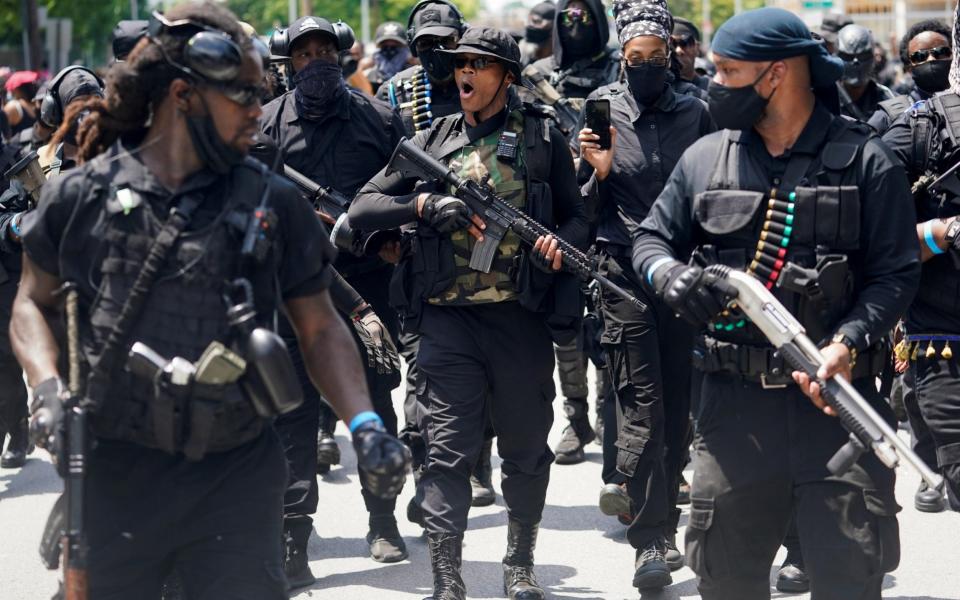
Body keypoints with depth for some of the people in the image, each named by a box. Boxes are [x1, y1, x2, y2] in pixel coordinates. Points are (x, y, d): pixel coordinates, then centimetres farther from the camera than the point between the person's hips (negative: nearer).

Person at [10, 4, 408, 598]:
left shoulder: (273, 203, 3)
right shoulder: (82, 195, 1)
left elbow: (320, 328, 7)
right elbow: (34, 304, 12)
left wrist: (365, 426, -8)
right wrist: (48, 388, -7)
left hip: (236, 480, 0)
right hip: (113, 473, 0)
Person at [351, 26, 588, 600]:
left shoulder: (542, 139, 6)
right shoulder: (432, 141, 9)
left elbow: (578, 215, 10)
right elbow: (362, 208, 5)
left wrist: (561, 243, -13)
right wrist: (423, 203, -13)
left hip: (521, 317, 0)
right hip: (449, 320, 0)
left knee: (526, 446, 11)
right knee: (447, 450, -6)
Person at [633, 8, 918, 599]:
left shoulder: (866, 161, -1)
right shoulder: (706, 157, 10)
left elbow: (895, 273, -2)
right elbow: (652, 237, 18)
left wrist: (848, 343, -18)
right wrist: (668, 273, -6)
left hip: (837, 398, -3)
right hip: (735, 401, 3)